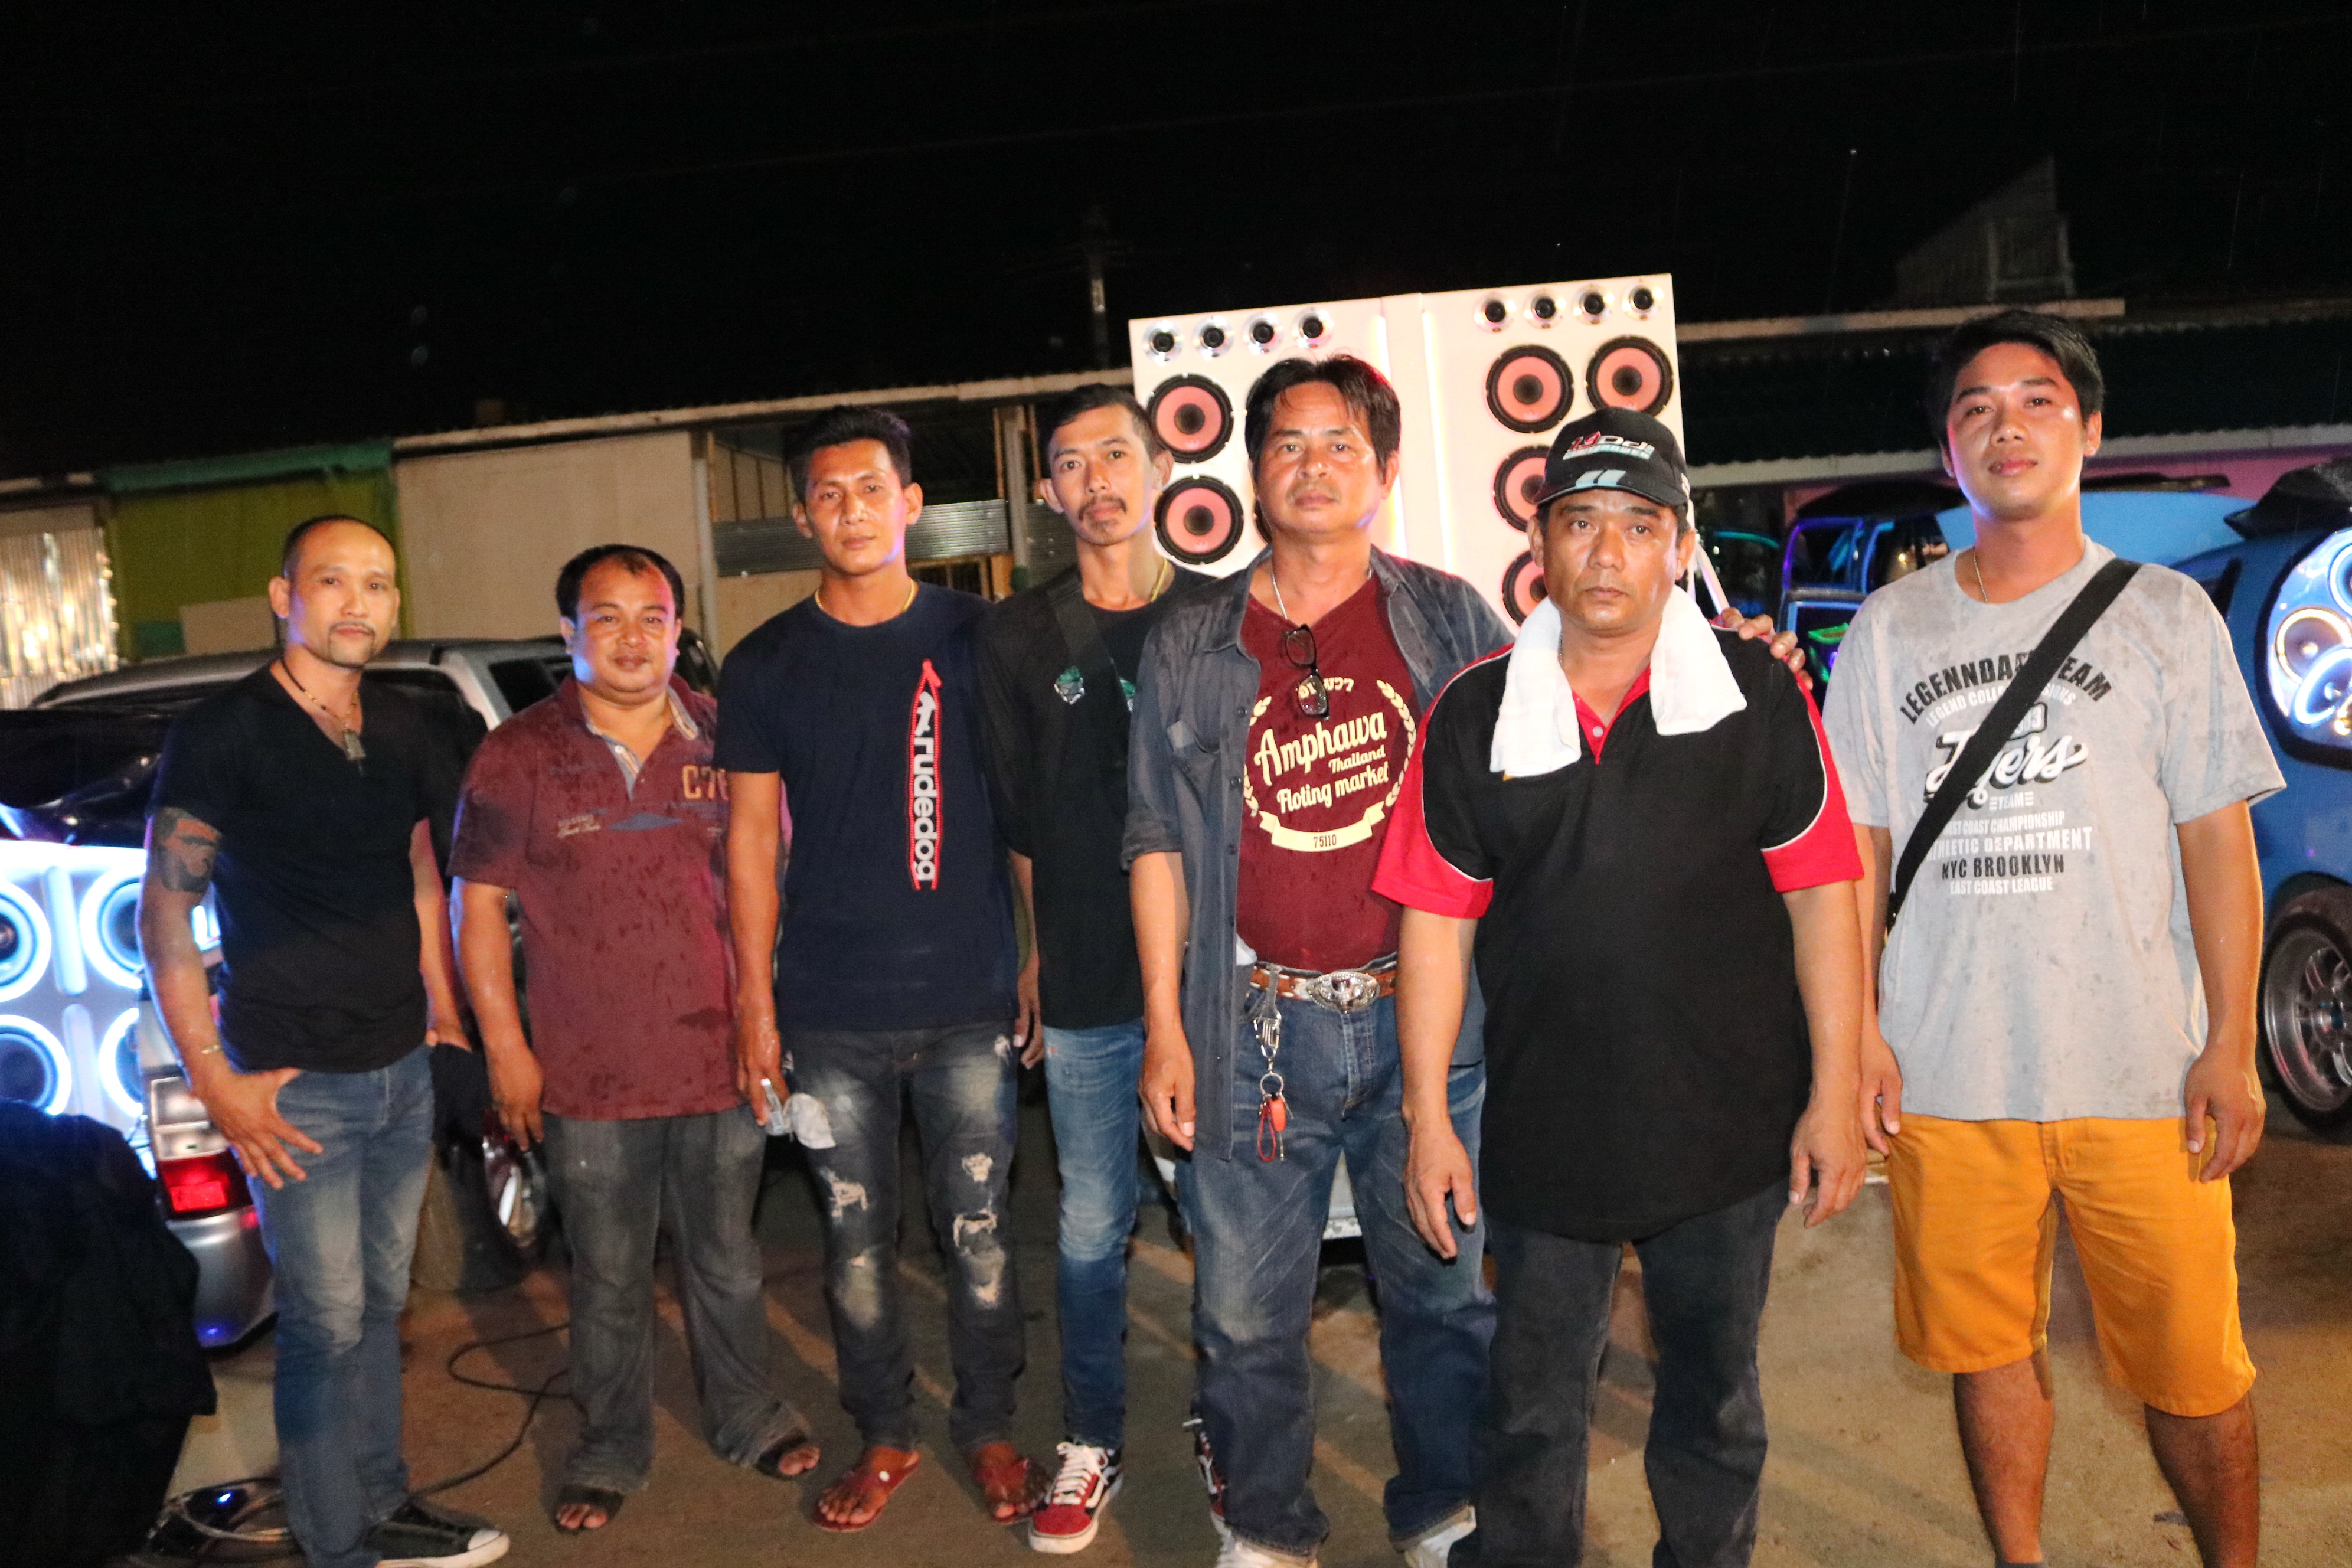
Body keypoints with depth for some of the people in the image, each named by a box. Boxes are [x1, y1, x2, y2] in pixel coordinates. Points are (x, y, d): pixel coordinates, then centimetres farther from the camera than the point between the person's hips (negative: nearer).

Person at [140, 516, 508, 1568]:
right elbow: (164, 911, -11)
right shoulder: (221, 735, -12)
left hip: (402, 1071, 6)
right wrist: (216, 1082, -15)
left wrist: (443, 1008, 13)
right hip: (295, 1088, -6)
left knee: (381, 1303, 17)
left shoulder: (397, 725, 7)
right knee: (327, 1323, 1)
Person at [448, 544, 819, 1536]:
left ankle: (745, 1417, 36)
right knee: (609, 1281, 12)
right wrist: (505, 1047, -5)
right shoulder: (517, 757, -3)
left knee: (727, 1262, 16)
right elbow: (479, 907, -1)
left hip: (721, 1057, 1)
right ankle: (611, 1451, 31)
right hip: (591, 1077, -1)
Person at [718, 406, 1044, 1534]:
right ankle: (884, 1436, 28)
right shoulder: (764, 666, 5)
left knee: (977, 1231, 7)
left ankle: (988, 1425, 26)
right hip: (830, 1015, 1)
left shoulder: (975, 637, 2)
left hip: (968, 1000, -1)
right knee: (855, 1238, 10)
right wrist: (754, 1003, 3)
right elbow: (751, 838, 6)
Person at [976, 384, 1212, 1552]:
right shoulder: (1018, 637, 5)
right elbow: (1016, 814, 10)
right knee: (1090, 1228, 9)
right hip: (1084, 991, 1)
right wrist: (1039, 953, 9)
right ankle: (1091, 1444, 26)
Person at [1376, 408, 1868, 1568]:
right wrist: (1428, 1119, -2)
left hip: (1731, 1133, 0)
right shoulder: (1473, 715, -3)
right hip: (1542, 1138, 0)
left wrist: (1835, 1092, -5)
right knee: (1532, 1416, 14)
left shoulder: (1758, 695, -4)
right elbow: (1437, 922, -1)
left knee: (1714, 1397, 19)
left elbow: (1820, 894, -2)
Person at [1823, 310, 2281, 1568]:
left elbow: (2218, 840, 3)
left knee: (2192, 1370, 4)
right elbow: (1857, 842, 8)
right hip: (1945, 1073, 1)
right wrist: (1859, 1025, 0)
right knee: (1987, 1351, 11)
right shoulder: (1890, 628, 8)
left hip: (2141, 1072, -1)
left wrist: (2231, 1044, -3)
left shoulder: (2165, 613, 5)